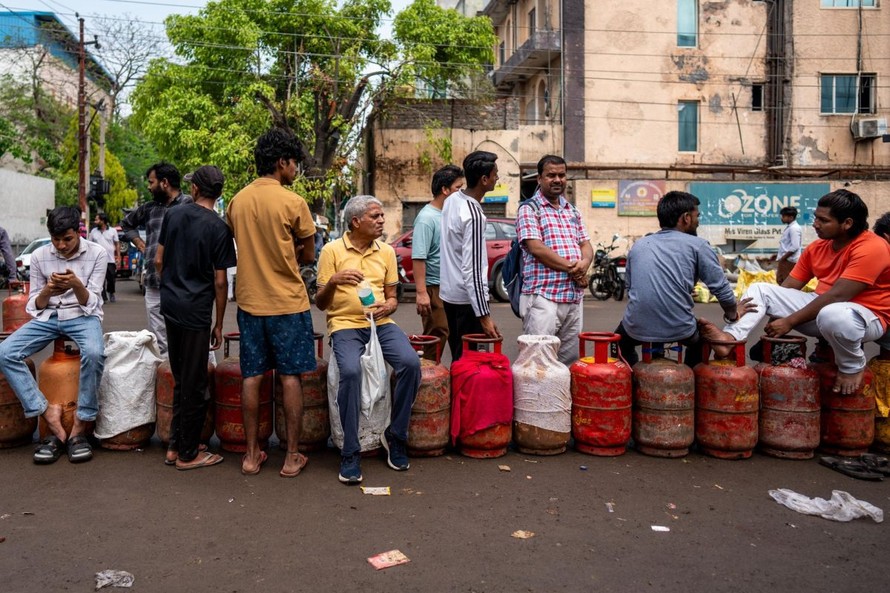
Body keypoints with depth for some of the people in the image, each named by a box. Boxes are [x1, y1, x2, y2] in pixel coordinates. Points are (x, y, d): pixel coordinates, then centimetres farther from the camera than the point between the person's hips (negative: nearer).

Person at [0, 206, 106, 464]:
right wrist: (47, 291, -18)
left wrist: (76, 285, -28)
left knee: (94, 353, -37)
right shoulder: (39, 256, 2)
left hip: (83, 316, -3)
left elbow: (90, 303, -7)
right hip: (48, 317, 4)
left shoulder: (96, 254, -6)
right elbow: (34, 306, 5)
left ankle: (80, 428, -24)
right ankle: (49, 415, -20)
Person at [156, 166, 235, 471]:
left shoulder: (172, 214, 5)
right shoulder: (219, 228, -10)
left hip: (170, 305, 6)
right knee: (195, 384, 4)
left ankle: (175, 445, 26)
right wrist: (219, 325, -1)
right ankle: (188, 454, 13)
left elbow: (159, 260, 9)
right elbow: (220, 281, -9)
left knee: (180, 380, 18)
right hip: (196, 311, -6)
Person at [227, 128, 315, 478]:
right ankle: (292, 457, 10)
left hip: (249, 301, 5)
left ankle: (252, 455, 17)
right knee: (290, 377, 4)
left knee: (252, 377, 9)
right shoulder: (293, 203, -11)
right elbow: (308, 256, -2)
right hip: (288, 302, -5)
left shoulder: (237, 201, 5)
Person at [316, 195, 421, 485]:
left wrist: (387, 306, -7)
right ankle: (350, 453, -18)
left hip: (380, 323, 4)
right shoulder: (332, 250, 1)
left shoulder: (386, 251, 13)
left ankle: (395, 435, -4)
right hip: (345, 324, -3)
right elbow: (320, 303, 1)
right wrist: (333, 282, -19)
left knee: (411, 363, -24)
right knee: (350, 371, -33)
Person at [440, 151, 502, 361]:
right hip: (467, 297, -9)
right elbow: (473, 269, -25)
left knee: (458, 355, 17)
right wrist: (485, 315, -24)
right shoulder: (473, 215, -22)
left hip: (449, 291, 9)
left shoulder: (452, 200, 5)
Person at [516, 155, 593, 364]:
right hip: (543, 295, -7)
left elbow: (586, 245, 16)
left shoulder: (572, 211, 19)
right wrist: (570, 267, -12)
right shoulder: (529, 209, -2)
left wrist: (583, 264, -7)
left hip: (574, 296, 7)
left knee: (570, 359, 10)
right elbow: (536, 248, -13)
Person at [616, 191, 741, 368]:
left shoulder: (638, 245, 13)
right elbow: (721, 288, 0)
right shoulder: (697, 245, 2)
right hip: (679, 330, -1)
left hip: (637, 328, 2)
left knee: (621, 340, 37)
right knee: (700, 336, 34)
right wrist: (732, 315, 18)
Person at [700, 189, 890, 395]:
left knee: (832, 315, -43)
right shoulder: (817, 247, 4)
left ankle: (853, 366, -11)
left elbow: (837, 296, -27)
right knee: (759, 289, -2)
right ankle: (730, 337, -29)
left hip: (866, 316, -7)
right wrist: (746, 306, -13)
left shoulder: (871, 248, -20)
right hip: (821, 308, 8)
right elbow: (787, 287, 1)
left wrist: (789, 321, -24)